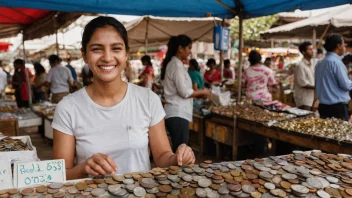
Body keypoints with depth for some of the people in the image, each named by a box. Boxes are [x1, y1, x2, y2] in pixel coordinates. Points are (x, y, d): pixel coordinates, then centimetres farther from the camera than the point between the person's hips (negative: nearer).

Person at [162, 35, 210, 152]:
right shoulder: (177, 65, -13)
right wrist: (202, 92, -2)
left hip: (175, 113, 10)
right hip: (178, 114, -10)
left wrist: (197, 94, 13)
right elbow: (184, 92, -17)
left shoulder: (172, 63, 15)